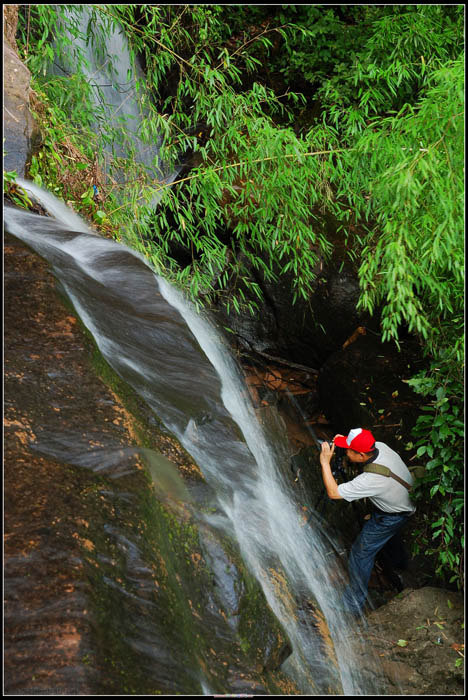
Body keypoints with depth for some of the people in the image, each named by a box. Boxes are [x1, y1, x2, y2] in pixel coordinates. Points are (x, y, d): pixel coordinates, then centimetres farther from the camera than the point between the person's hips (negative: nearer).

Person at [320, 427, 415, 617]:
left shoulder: (371, 479, -41)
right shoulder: (380, 446, -20)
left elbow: (333, 492, -32)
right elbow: (366, 446, 7)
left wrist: (325, 462, -28)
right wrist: (344, 442, -10)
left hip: (392, 517, -9)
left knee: (361, 554, 1)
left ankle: (352, 606, 13)